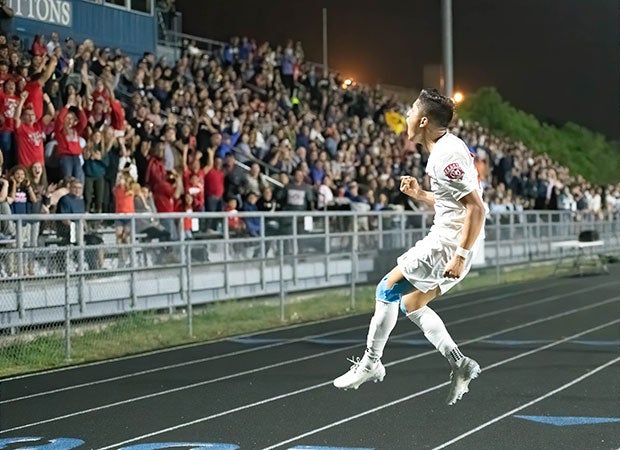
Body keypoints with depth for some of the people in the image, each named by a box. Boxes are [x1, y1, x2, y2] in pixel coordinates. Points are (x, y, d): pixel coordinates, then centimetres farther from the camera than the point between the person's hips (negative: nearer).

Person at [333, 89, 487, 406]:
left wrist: (460, 256, -27)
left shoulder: (448, 156, -20)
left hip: (448, 244, -10)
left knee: (388, 288, -2)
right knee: (411, 305, 15)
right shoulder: (443, 149, 12)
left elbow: (476, 208, -25)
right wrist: (420, 194, 14)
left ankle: (371, 362, 8)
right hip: (445, 240, 10)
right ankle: (459, 364, 9)